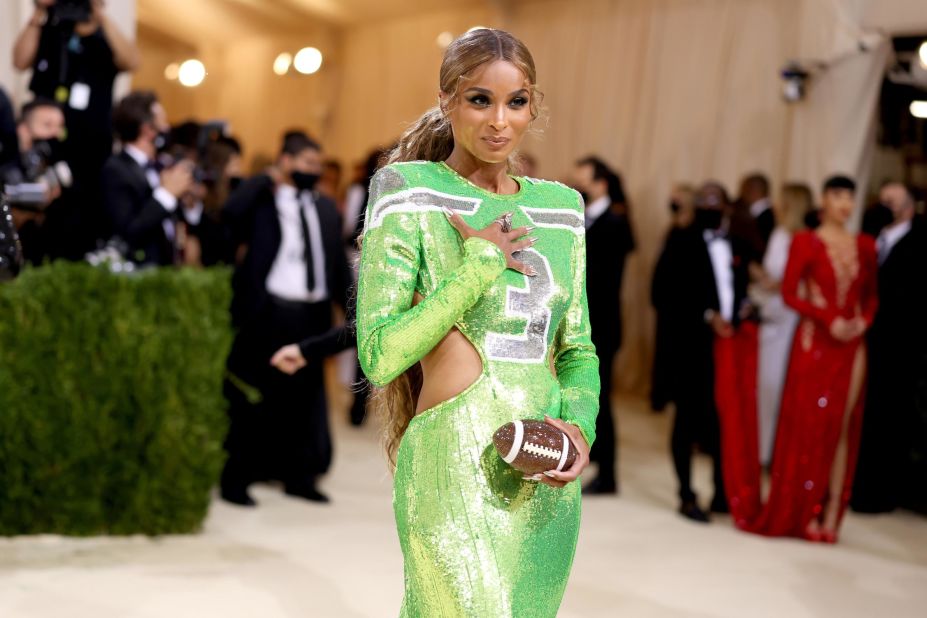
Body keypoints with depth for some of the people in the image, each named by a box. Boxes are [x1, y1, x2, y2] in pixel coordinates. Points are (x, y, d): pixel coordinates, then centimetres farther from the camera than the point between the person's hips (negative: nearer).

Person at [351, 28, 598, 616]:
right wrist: (479, 264, -10)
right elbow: (380, 357, -11)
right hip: (455, 467, -5)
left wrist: (580, 425, -2)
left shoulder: (561, 207, 12)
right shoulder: (410, 193, -3)